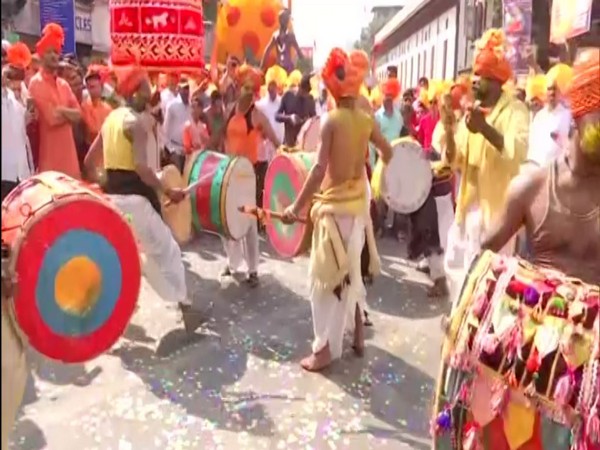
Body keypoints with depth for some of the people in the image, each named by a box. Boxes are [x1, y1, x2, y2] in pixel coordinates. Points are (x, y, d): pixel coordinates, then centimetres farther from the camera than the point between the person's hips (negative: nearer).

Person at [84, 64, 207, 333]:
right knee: (166, 249, 0)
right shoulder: (136, 122, -12)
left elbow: (89, 160, 17)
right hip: (133, 196, -8)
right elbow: (141, 167, -24)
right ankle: (185, 307, 4)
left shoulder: (111, 117, 13)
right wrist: (167, 192, -19)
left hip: (111, 193, 8)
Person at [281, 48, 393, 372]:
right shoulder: (367, 120, 2)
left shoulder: (331, 120, -15)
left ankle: (326, 348, 5)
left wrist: (297, 206, -22)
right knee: (350, 271, 19)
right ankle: (357, 335, 30)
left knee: (326, 276, 1)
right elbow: (387, 154, 15)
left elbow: (320, 168, -23)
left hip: (335, 205, -6)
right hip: (358, 202, 7)